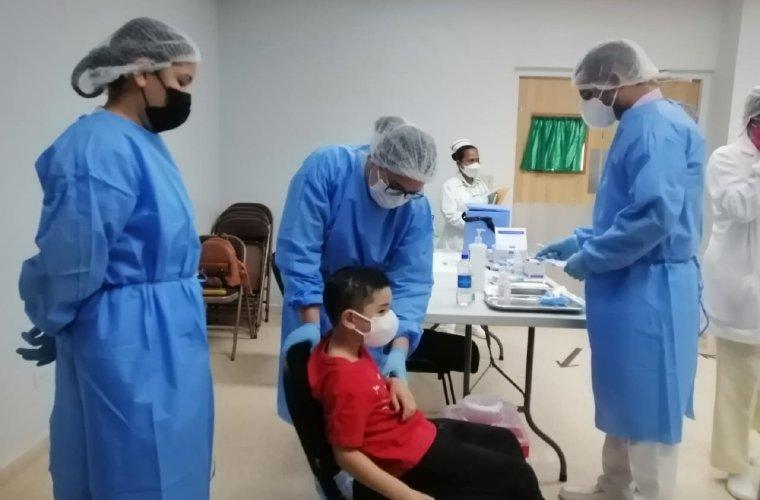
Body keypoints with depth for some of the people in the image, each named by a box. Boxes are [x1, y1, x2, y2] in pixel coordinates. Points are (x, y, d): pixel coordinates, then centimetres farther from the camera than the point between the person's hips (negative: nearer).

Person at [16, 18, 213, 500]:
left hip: (165, 340, 9)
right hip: (131, 346, -9)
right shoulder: (101, 150, -22)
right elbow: (71, 261, -19)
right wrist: (53, 332, -2)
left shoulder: (143, 141, 10)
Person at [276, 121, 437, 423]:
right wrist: (311, 321, -34)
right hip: (313, 300, -1)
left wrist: (399, 347, -34)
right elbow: (298, 248, -30)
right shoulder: (324, 168, -29)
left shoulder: (417, 209, -21)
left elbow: (412, 281, -22)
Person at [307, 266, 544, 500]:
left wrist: (394, 383, -5)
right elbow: (346, 454, -27)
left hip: (418, 430, 9)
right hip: (412, 457, -9)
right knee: (517, 475, 0)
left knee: (505, 441, 21)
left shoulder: (348, 344, -4)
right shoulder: (345, 380, -31)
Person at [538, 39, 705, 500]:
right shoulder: (641, 126, 15)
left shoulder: (659, 124, -17)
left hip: (648, 294, -11)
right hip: (629, 292, 11)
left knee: (649, 412, 3)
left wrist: (591, 258, -17)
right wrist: (581, 241, 16)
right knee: (625, 402, 21)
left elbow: (654, 214, -28)